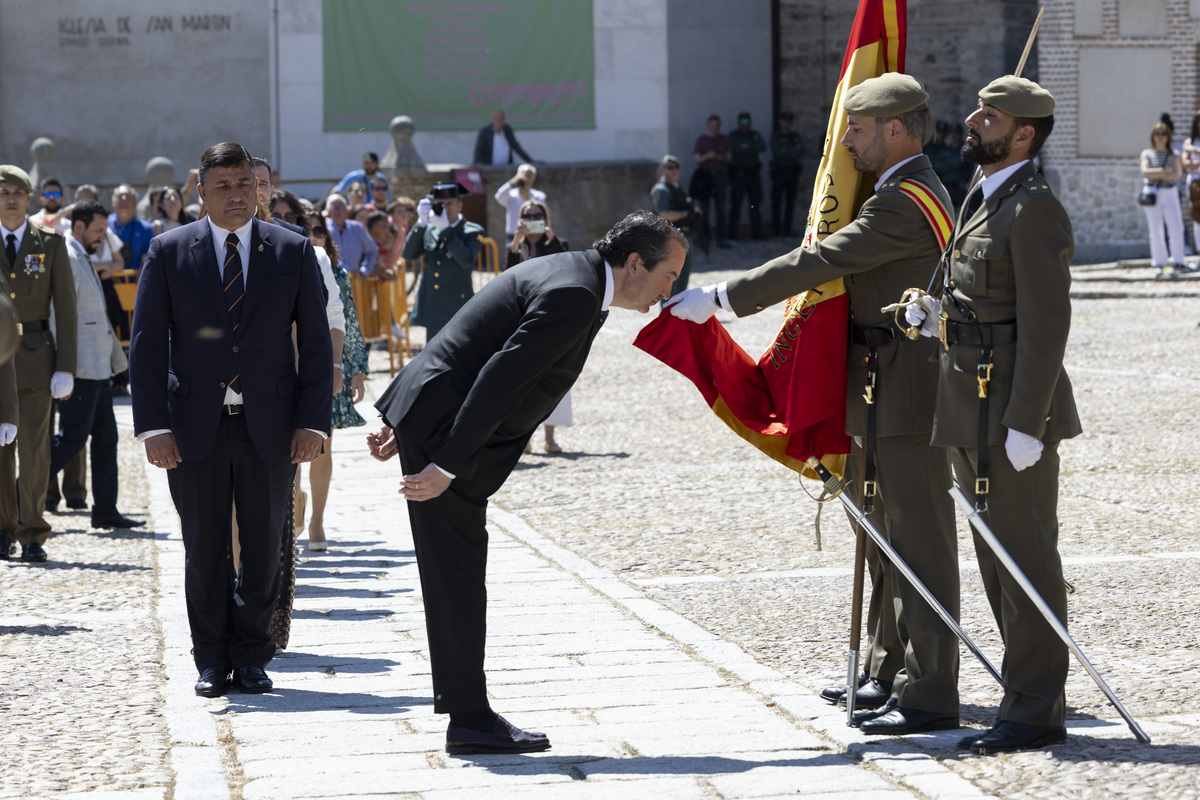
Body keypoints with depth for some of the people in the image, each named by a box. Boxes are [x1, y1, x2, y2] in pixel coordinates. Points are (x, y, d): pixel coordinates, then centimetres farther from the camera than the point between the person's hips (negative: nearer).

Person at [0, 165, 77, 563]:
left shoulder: (51, 244, 5)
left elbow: (66, 309, 3)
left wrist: (66, 367, -4)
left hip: (35, 356, -1)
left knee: (34, 447, -4)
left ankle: (32, 533, 1)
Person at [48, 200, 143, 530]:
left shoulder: (84, 261, 20)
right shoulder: (67, 259, -12)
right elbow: (60, 317, -19)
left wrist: (114, 360, 23)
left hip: (98, 369, 10)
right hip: (80, 371, -10)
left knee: (105, 437, 8)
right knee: (73, 439, -9)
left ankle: (105, 509, 10)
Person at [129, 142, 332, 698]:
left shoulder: (294, 252, 3)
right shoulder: (168, 252, 2)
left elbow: (316, 344, 4)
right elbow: (147, 344, 0)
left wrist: (313, 421, -5)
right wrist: (152, 425, -9)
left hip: (271, 425, 1)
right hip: (196, 427, 0)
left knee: (264, 548, 6)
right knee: (204, 550, 5)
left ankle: (251, 657, 19)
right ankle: (211, 659, 17)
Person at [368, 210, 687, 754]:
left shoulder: (568, 274, 15)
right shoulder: (573, 295, -19)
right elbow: (497, 382, -24)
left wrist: (409, 427, 19)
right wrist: (446, 466, -23)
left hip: (430, 418, 10)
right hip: (442, 429, -10)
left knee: (457, 575, 14)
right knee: (457, 574, -5)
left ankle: (465, 709, 21)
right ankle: (470, 720, 1)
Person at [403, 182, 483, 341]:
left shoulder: (472, 232, -3)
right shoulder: (428, 229, 8)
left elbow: (467, 261, -20)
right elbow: (408, 254, -3)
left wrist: (446, 229, -23)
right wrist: (421, 223, -13)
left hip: (457, 310, -4)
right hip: (432, 310, 4)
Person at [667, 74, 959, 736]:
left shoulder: (907, 199, -17)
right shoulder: (910, 192, 17)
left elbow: (821, 261, -23)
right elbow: (836, 265, 23)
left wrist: (721, 298, -21)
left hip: (905, 397, -11)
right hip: (879, 394, 11)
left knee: (918, 544, -8)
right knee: (884, 539, 17)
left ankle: (930, 695, -6)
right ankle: (888, 674, 27)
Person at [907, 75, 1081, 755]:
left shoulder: (1035, 210, -14)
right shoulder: (984, 202, 16)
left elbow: (1046, 323, -19)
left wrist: (1025, 424, -22)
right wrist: (938, 316, 5)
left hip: (1014, 413, -10)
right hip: (973, 415, 10)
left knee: (1025, 556, -5)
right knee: (998, 558, 15)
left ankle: (1035, 711, 0)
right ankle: (1039, 694, 23)